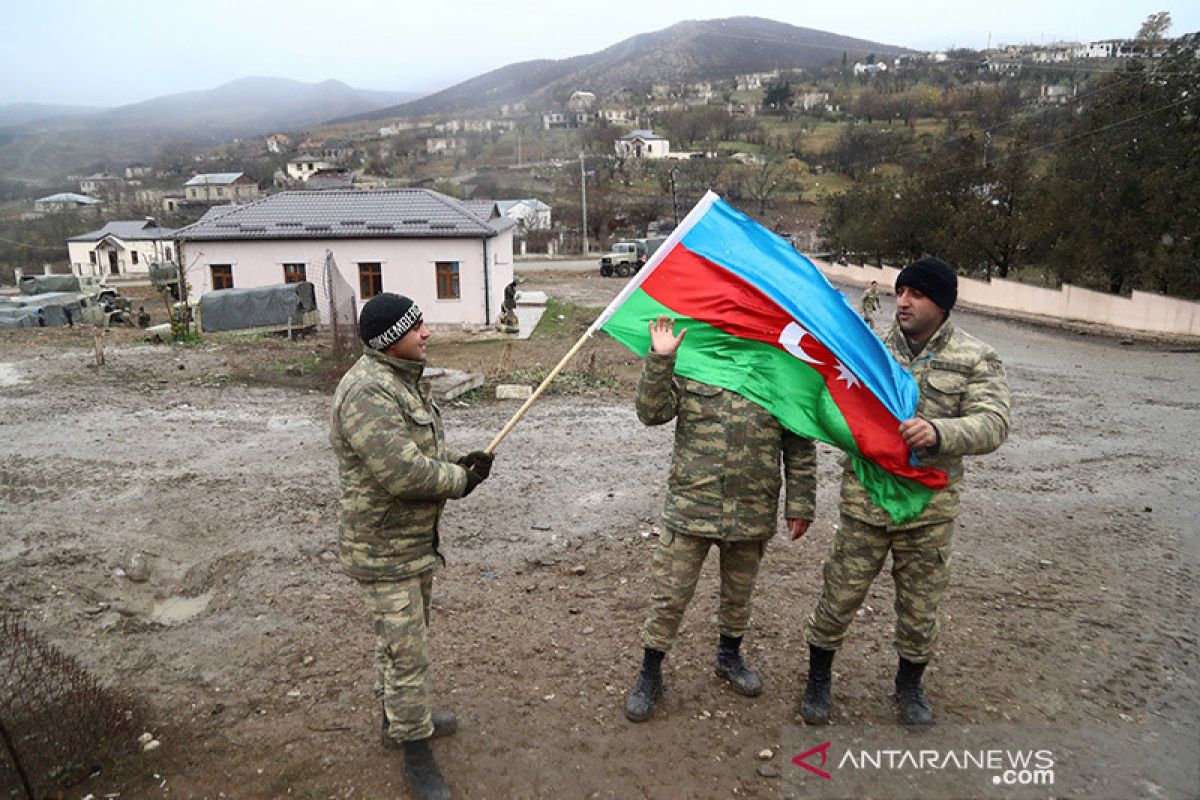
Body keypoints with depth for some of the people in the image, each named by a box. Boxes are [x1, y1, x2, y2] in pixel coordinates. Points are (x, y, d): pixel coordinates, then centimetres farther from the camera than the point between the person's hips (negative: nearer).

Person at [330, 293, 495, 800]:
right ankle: (417, 755, 19)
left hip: (414, 537, 10)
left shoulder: (402, 379, 8)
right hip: (383, 548, -10)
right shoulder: (365, 393, -26)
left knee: (402, 635, 25)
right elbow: (403, 472, -32)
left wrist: (458, 466, -3)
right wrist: (461, 479, -16)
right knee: (406, 653, 1)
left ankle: (400, 719, 45)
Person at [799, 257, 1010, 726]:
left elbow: (992, 423, -15)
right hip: (864, 500, 1)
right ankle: (818, 679, 31)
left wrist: (938, 432, -31)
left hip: (929, 510, 0)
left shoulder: (975, 360, -2)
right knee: (839, 597, 7)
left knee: (919, 608, 15)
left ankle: (910, 685, 42)